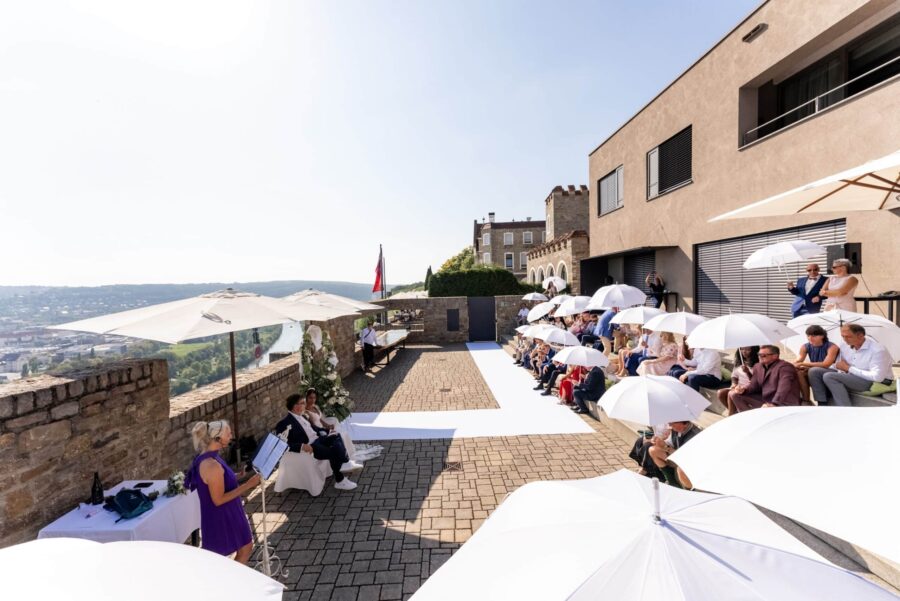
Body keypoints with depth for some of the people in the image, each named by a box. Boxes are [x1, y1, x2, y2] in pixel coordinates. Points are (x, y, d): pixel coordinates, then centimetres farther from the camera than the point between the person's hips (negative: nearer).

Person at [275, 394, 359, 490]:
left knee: (336, 436, -12)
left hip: (317, 439, 9)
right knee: (333, 452, -24)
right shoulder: (285, 423, -13)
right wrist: (302, 446, -32)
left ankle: (346, 463, -15)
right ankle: (340, 481, -11)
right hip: (308, 447, -9)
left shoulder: (301, 416, 14)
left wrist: (328, 431, 11)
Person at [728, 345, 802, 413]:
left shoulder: (785, 367, -13)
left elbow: (784, 389, -27)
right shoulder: (758, 367, 11)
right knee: (734, 394, -2)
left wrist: (774, 404, -40)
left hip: (783, 403, -8)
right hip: (764, 400, 8)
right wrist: (743, 389, -12)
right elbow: (754, 385, 12)